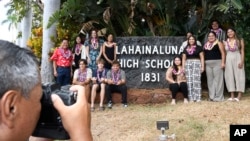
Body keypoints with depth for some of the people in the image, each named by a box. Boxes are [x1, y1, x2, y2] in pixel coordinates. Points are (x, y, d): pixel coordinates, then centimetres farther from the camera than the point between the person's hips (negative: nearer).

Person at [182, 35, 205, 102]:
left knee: (196, 81, -9)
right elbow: (184, 58, 15)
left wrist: (202, 66, -4)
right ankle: (191, 98, 2)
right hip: (188, 64, 3)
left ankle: (198, 98, -6)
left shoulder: (198, 48, 6)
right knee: (189, 81, -1)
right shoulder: (186, 49, 15)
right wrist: (183, 67, 7)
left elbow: (202, 57, 3)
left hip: (196, 63, -3)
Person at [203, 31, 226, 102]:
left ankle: (218, 97, -4)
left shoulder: (218, 43, 2)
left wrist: (223, 62, -14)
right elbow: (204, 54, 17)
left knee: (218, 79, -6)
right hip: (208, 64, 5)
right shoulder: (206, 44, 16)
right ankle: (212, 96, 10)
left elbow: (223, 53, -4)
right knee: (210, 80, 5)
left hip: (217, 63, -5)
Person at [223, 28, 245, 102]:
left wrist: (242, 61, -13)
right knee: (230, 77, 1)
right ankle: (232, 96, 6)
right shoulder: (225, 42, 8)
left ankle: (239, 96, -3)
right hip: (228, 60, 3)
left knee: (239, 76, -3)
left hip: (237, 59, -2)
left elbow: (242, 51, -3)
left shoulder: (240, 40, 2)